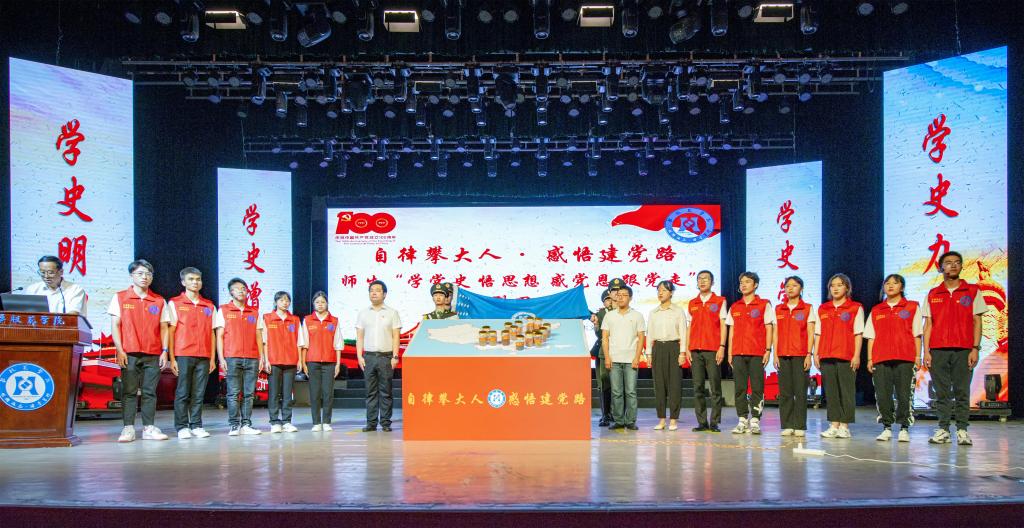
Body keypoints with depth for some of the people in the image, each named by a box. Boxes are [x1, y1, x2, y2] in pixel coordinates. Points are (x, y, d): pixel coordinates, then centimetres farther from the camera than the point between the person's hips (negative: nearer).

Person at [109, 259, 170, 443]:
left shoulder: (159, 301, 11)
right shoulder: (120, 298, 7)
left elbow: (163, 328, 10)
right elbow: (115, 325, 3)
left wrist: (164, 351, 1)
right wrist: (119, 350, -6)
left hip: (153, 355, 2)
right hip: (129, 353, -2)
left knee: (150, 392, 1)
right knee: (129, 391, -3)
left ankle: (149, 428, 4)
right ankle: (128, 428, -1)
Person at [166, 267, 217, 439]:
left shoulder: (209, 306, 14)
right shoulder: (174, 303, 5)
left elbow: (212, 333, 13)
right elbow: (170, 332, 1)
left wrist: (213, 358, 7)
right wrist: (172, 358, -5)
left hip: (204, 357, 3)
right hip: (183, 355, -3)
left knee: (199, 393, 3)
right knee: (182, 393, -1)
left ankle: (197, 426, 9)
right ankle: (182, 427, 3)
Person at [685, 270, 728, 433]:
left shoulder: (720, 301, 5)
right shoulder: (692, 304, 15)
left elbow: (723, 325, 0)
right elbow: (689, 327, 15)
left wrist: (722, 347, -9)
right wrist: (687, 349, 6)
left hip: (713, 350, -4)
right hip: (695, 350, 4)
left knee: (715, 387, -3)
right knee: (698, 387, 3)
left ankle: (714, 422, 1)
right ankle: (702, 422, 7)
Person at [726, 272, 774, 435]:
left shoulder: (764, 305, 3)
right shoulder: (734, 307, 14)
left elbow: (769, 329, 0)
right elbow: (731, 330, 15)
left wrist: (768, 350, -7)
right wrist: (730, 352, 9)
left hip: (757, 353, -4)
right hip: (738, 353, 4)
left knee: (757, 388, -3)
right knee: (739, 388, 3)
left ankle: (755, 421, 1)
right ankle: (742, 421, 8)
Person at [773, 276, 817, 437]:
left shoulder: (808, 309, 4)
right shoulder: (778, 309, 12)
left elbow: (810, 334, 0)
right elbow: (776, 333, 12)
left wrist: (809, 355, -7)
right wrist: (775, 354, 4)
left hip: (800, 355, -3)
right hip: (783, 355, 3)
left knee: (800, 391, -3)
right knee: (785, 392, 2)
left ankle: (800, 426, 1)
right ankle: (787, 425, 7)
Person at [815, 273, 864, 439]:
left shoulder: (856, 308, 3)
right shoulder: (822, 309, 15)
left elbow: (858, 334, -1)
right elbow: (818, 333, 14)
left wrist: (857, 355, -7)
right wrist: (816, 354, 7)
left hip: (846, 356, -4)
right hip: (826, 356, 4)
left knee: (846, 391, -2)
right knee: (830, 392, 5)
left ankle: (844, 426, 3)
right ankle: (834, 425, 10)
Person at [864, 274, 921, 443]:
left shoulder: (912, 307, 8)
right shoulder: (876, 311, 15)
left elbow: (917, 334, 6)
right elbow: (871, 337, 13)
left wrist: (918, 356, -1)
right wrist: (870, 359, 7)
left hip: (904, 358, -2)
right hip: (880, 359, 2)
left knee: (903, 394, -4)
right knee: (882, 395, 0)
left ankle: (904, 428, 6)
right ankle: (887, 427, 9)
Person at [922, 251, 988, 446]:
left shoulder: (973, 291, 6)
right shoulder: (933, 294, 11)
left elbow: (977, 322, 3)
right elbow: (928, 325, 10)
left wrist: (975, 349, -5)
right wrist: (926, 351, 1)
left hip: (963, 350, -1)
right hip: (938, 349, 2)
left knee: (962, 391, -1)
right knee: (942, 392, 2)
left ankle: (962, 430, 4)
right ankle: (943, 430, 7)